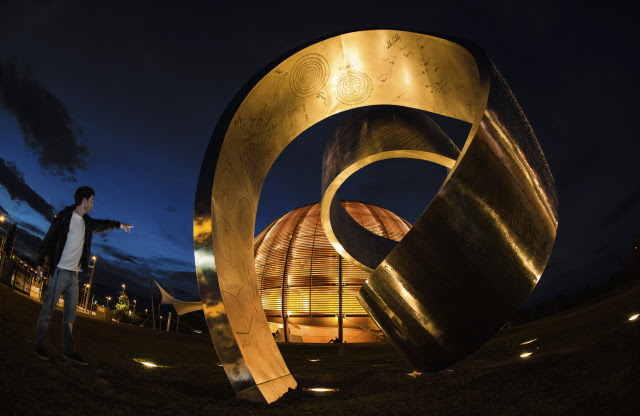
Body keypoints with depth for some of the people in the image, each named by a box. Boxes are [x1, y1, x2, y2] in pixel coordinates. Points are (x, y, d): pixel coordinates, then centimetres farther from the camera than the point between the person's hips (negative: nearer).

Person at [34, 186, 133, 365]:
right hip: (60, 271, -7)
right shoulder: (64, 217, -4)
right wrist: (40, 262, -6)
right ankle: (39, 346, 7)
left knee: (70, 313, 6)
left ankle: (69, 350, 9)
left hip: (74, 274, 7)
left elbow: (101, 225, 36)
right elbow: (48, 239, -4)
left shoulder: (86, 222, 16)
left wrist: (120, 224, 45)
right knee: (48, 308, -4)